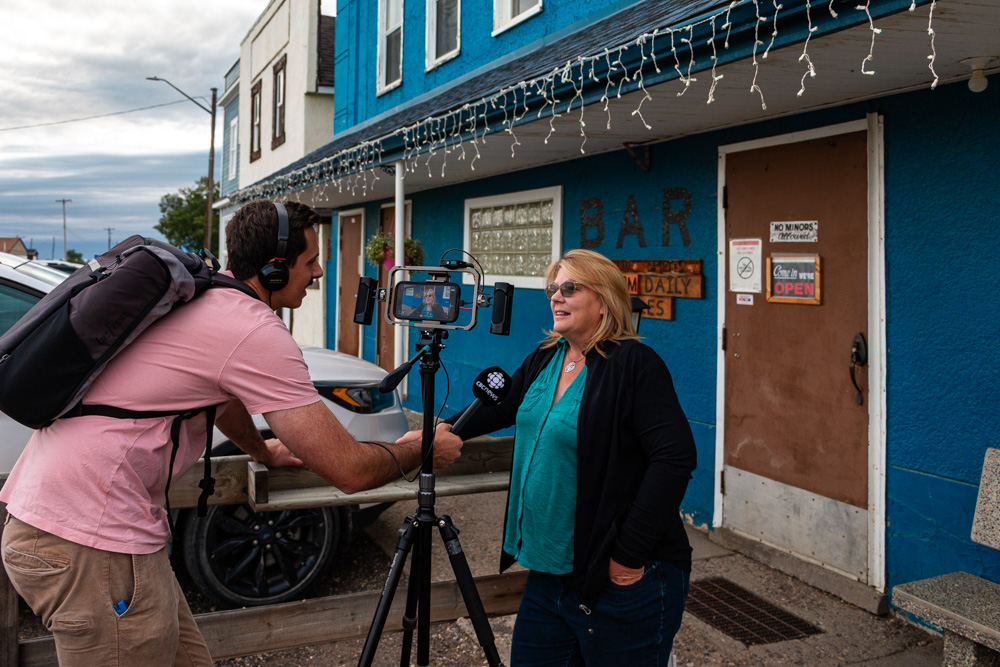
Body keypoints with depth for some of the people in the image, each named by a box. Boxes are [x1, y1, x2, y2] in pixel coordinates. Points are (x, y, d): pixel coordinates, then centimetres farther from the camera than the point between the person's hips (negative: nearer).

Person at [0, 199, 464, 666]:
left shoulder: (191, 293, 12)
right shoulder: (256, 332, -17)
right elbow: (349, 470, -16)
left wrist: (262, 450, 46)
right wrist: (423, 451, 2)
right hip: (91, 543, -9)